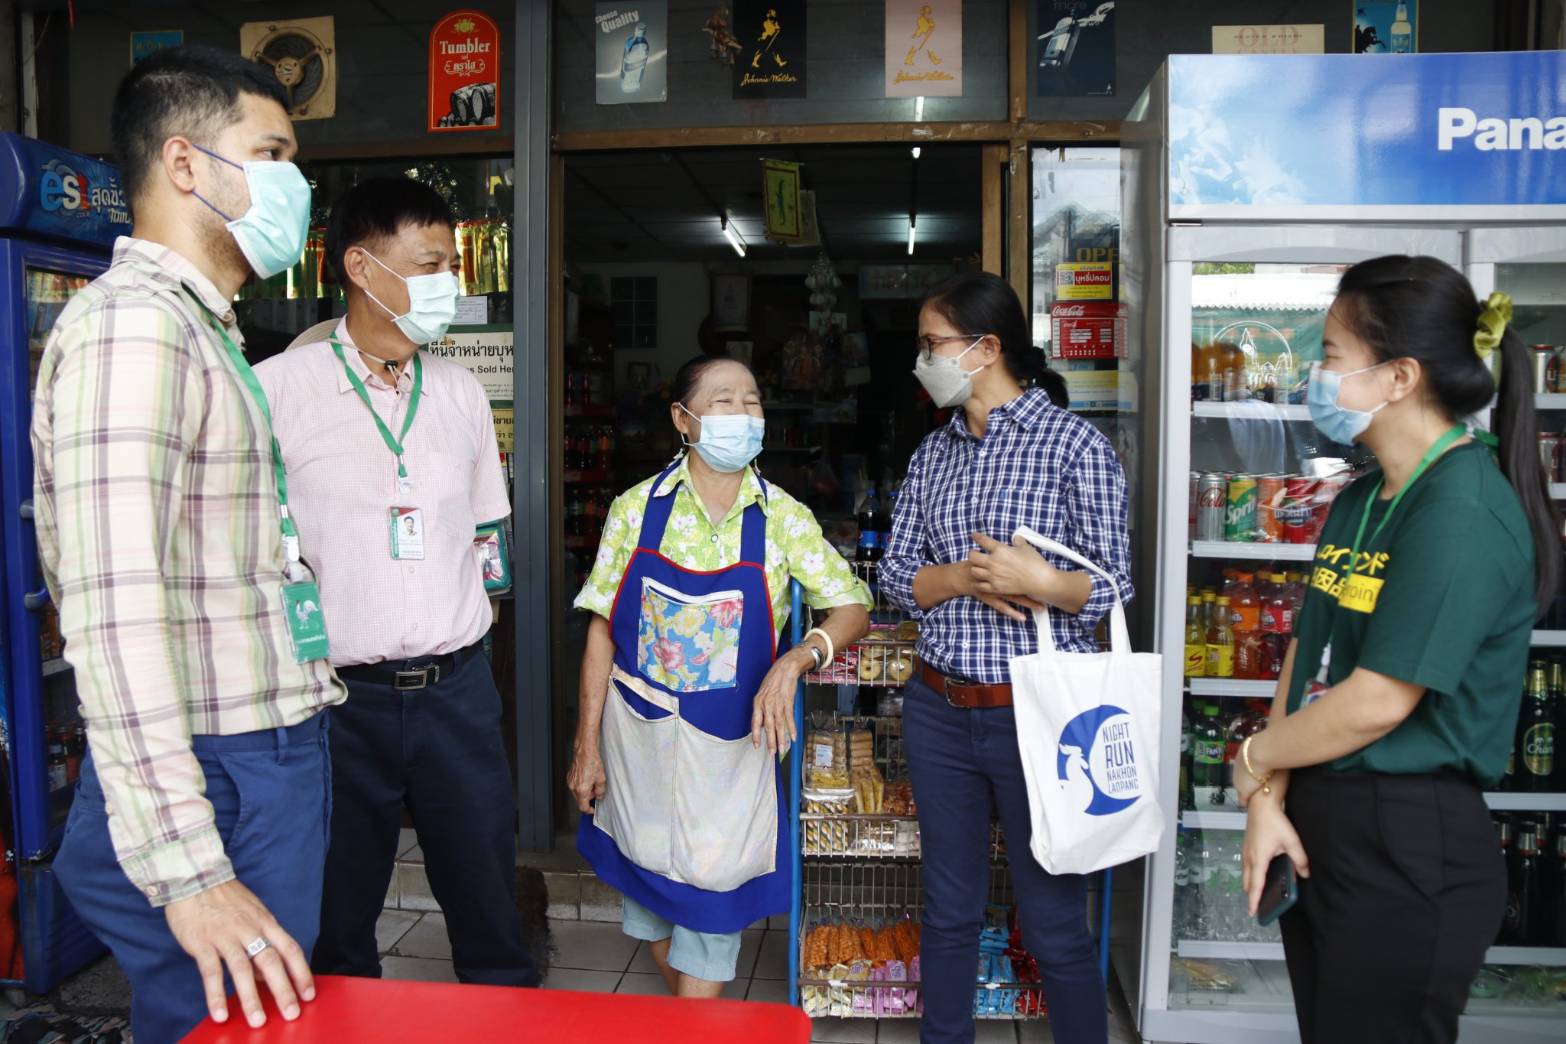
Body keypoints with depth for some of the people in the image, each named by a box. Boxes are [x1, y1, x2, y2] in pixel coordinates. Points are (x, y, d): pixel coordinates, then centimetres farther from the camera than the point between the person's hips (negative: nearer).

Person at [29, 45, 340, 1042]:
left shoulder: (206, 331, 17)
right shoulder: (131, 324, -15)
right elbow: (113, 611, -24)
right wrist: (189, 873, -26)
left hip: (272, 762, 9)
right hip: (214, 786, -9)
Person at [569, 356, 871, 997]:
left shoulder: (783, 517, -5)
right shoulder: (636, 509, -5)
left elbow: (853, 607, -4)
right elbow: (602, 631, -3)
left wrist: (794, 661, -23)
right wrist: (587, 746, -3)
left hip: (731, 744, -1)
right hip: (639, 732, 1)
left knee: (709, 899, 5)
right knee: (650, 882, 16)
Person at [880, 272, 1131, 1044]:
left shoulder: (1074, 444, -8)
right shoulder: (932, 453, 8)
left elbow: (1113, 585, -7)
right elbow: (896, 575, 6)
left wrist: (1037, 581, -25)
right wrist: (965, 579, -13)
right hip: (939, 711, 5)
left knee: (1054, 924, 8)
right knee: (949, 910, 18)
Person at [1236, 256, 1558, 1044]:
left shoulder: (1463, 512, -19)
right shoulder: (1361, 500, 9)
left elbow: (1376, 703, -22)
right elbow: (1307, 654, 6)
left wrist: (1256, 758, -6)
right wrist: (1270, 800, -4)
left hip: (1411, 847, -8)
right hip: (1320, 829, 8)